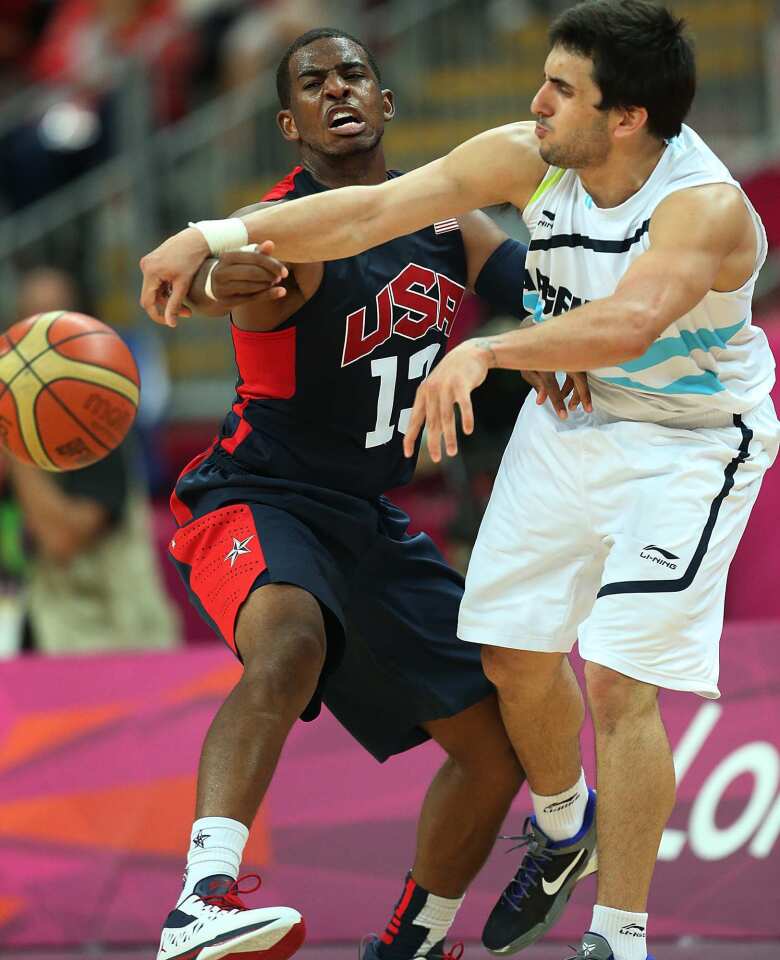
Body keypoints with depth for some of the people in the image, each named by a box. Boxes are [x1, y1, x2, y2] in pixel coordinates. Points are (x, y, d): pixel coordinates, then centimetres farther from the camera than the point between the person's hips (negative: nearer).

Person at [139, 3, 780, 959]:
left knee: (618, 681, -14)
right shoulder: (528, 159, -14)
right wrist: (214, 236, -19)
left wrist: (487, 352, -61)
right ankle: (561, 829, 41)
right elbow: (374, 210, -13)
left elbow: (629, 324, -50)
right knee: (516, 655, 10)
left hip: (687, 444, -6)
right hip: (569, 417, 6)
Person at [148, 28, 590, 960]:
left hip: (371, 523, 8)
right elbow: (240, 270, -39)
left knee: (497, 748, 9)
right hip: (257, 501, -8)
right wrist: (220, 276, -65)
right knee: (291, 644, -40)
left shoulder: (444, 214, 5)